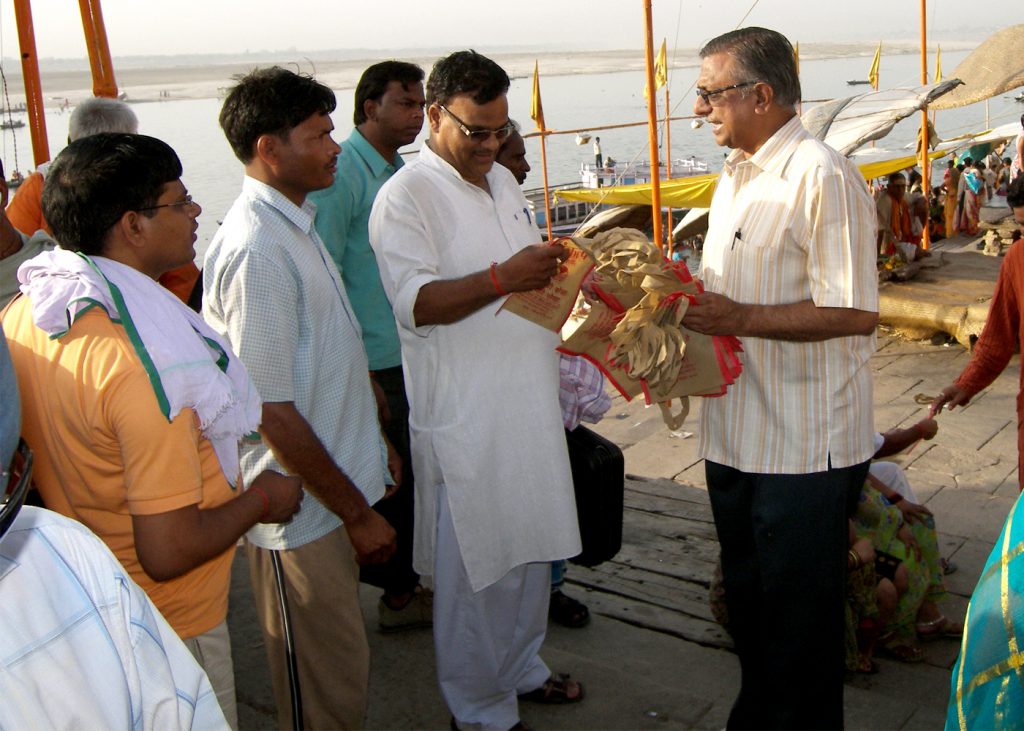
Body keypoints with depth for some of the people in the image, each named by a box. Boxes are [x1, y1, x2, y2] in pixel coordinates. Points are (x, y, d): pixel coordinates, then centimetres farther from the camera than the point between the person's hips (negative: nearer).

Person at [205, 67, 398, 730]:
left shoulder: (296, 222, 8)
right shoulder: (256, 252, -24)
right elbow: (275, 415, -23)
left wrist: (375, 442, 21)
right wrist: (357, 512, -16)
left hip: (338, 482, 9)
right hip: (304, 509, -9)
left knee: (342, 667, 23)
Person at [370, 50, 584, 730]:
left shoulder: (503, 180, 13)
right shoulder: (405, 197, -12)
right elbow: (415, 302, -22)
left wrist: (554, 265, 4)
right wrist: (503, 278, -34)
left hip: (530, 401, 8)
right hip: (467, 417, -8)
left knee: (531, 548, 20)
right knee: (476, 568, 4)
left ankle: (522, 668, 40)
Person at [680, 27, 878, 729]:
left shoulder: (821, 176, -17)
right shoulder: (736, 178, 14)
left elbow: (856, 311, -22)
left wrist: (739, 318, -25)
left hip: (805, 447, -9)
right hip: (737, 435, 9)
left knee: (800, 618, 6)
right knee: (748, 599, 22)